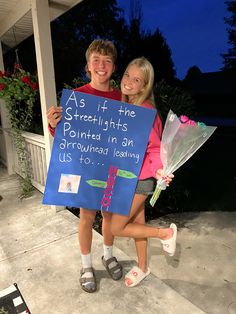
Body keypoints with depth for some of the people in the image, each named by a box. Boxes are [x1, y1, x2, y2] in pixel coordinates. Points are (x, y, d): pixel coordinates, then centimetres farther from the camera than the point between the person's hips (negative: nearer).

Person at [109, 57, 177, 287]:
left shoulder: (145, 111, -19)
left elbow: (154, 148, -17)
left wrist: (158, 169, -35)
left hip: (140, 178, -8)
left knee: (116, 228, 2)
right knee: (137, 223, 20)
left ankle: (165, 233, 19)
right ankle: (142, 267, 42)